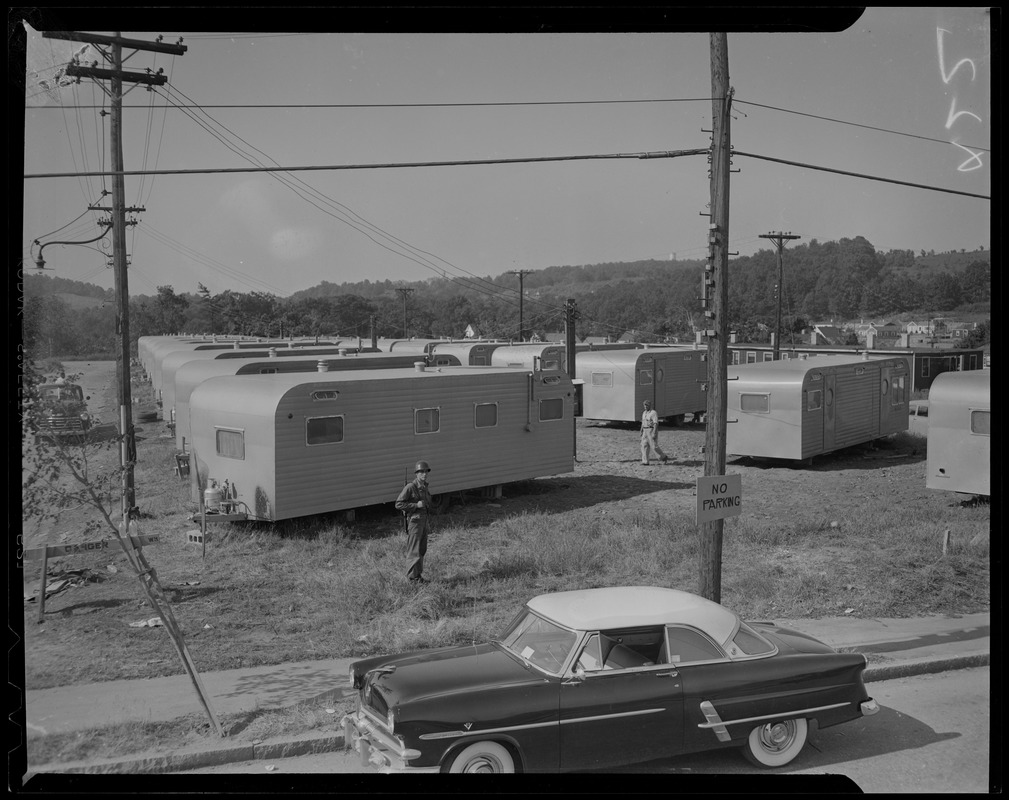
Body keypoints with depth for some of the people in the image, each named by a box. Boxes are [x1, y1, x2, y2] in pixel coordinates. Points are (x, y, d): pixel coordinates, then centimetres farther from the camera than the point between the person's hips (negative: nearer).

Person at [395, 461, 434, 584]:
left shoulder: (425, 487, 10)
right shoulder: (410, 487, -15)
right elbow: (398, 505, -16)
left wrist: (428, 525, 20)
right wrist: (416, 505, -22)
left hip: (424, 521, 8)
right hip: (414, 521, -8)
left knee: (422, 550, 12)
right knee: (414, 551, -3)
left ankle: (419, 574, 20)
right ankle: (413, 577, 3)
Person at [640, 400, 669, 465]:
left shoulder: (654, 413, -14)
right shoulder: (644, 413, 13)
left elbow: (656, 424, -19)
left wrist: (654, 433, -25)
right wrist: (641, 431, 15)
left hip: (652, 431, -8)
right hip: (645, 431, 8)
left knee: (654, 446, -6)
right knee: (644, 446, -1)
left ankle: (663, 457, 13)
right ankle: (645, 461, -1)